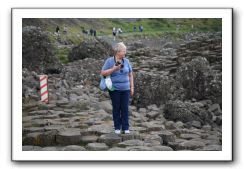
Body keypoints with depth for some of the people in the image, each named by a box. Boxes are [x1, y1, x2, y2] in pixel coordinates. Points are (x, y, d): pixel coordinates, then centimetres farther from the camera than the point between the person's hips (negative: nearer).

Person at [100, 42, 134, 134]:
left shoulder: (126, 61, 7)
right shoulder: (109, 61, -3)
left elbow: (130, 75, 13)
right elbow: (103, 73, -7)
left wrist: (132, 87, 9)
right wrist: (113, 69, -19)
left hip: (125, 89, 2)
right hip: (114, 89, -2)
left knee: (125, 108, 1)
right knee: (116, 108, 4)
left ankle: (125, 128, 8)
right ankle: (117, 127, 14)